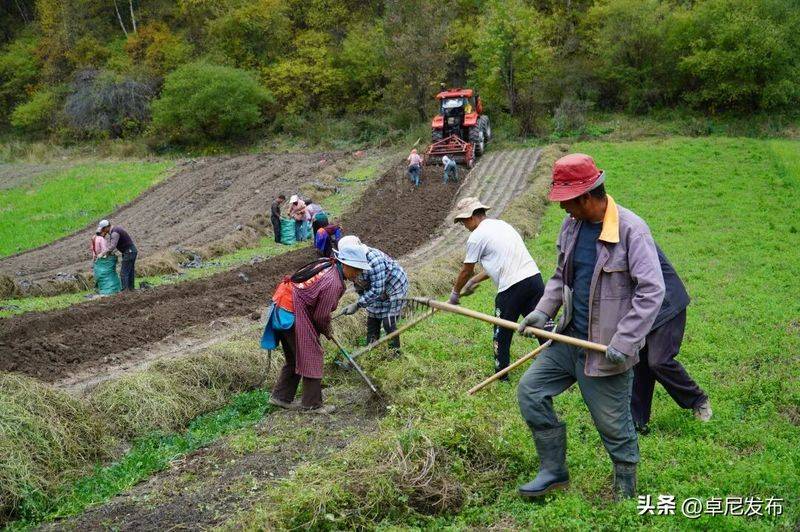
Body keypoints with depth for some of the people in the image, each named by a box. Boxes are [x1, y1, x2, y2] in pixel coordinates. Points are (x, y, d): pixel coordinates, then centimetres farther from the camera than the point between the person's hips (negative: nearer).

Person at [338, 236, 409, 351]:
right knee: (372, 321, 11)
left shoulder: (375, 261, -40)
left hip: (394, 289, -7)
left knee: (389, 323, -9)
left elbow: (377, 290, -37)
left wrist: (358, 305, -38)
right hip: (376, 290, 8)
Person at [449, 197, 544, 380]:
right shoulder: (501, 224, 22)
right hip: (535, 277, 7)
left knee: (502, 334, 11)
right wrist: (475, 281, 34)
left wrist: (455, 293, 23)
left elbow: (466, 271, 7)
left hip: (512, 287, -7)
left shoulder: (477, 236, -3)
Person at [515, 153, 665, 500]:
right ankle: (553, 471, 19)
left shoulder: (631, 230, -18)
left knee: (614, 426, 5)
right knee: (530, 391, 5)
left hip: (605, 349, -7)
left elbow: (651, 291, -20)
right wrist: (542, 312, 2)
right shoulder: (571, 225, 4)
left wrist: (623, 343, -23)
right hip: (570, 339, 7)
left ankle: (625, 491, 31)